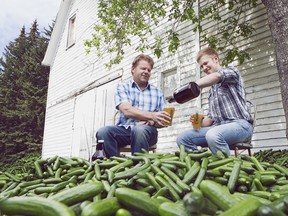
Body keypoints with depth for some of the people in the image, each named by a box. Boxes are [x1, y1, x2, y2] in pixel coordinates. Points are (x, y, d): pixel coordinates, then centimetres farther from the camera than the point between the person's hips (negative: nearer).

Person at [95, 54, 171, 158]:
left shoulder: (158, 92, 16)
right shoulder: (122, 87, 9)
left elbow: (162, 121, 12)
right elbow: (127, 110, -10)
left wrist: (152, 121, -12)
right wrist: (152, 115, -24)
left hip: (146, 130, 0)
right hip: (124, 129, 0)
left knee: (140, 130, -35)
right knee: (103, 131, -30)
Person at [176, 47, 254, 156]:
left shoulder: (231, 71, 6)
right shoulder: (212, 89, 26)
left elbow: (217, 76, -20)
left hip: (239, 124, -7)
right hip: (219, 127, 7)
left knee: (213, 135, -38)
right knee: (182, 138, -11)